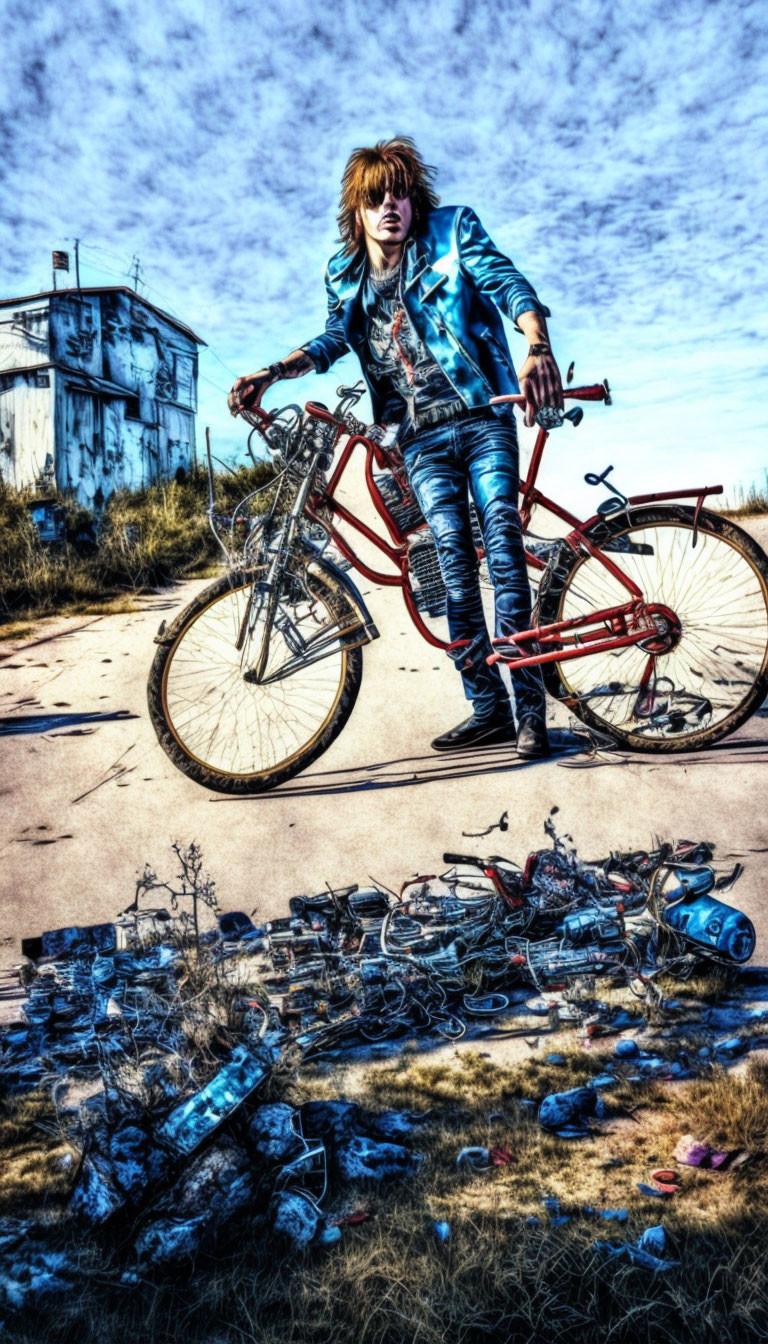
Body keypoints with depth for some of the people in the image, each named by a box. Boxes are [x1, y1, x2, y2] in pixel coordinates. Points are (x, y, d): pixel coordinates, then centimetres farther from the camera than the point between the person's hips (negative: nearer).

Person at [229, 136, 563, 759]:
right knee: (453, 558, -5)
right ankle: (488, 708, -1)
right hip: (422, 434, 3)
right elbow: (332, 340, 12)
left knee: (502, 544, -12)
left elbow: (508, 283, -10)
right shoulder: (347, 275, 13)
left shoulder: (452, 231, 3)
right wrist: (270, 373, -5)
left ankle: (529, 705, -7)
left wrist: (538, 348, -29)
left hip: (482, 416, -3)